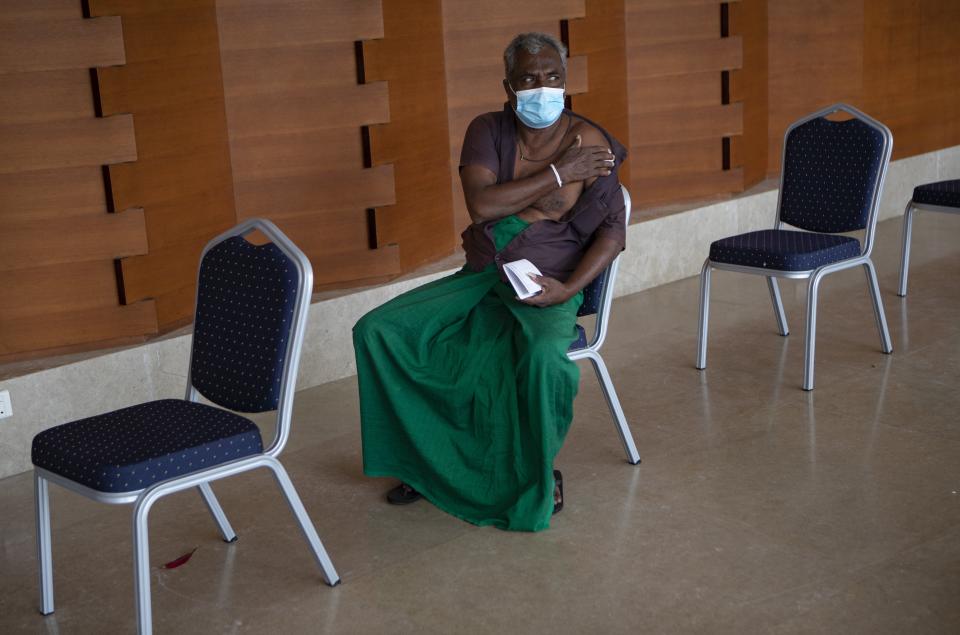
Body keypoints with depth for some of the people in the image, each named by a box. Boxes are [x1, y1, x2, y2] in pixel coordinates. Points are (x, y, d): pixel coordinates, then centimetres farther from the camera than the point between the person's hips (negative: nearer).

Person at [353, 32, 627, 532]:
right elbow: (481, 205, -14)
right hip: (479, 279, 4)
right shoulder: (488, 131, 2)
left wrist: (568, 288, -19)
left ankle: (539, 477, -9)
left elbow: (612, 231, -6)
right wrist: (557, 175, -16)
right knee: (377, 330, -11)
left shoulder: (589, 143, -4)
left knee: (542, 358, -38)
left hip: (547, 288, -4)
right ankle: (426, 457, 4)